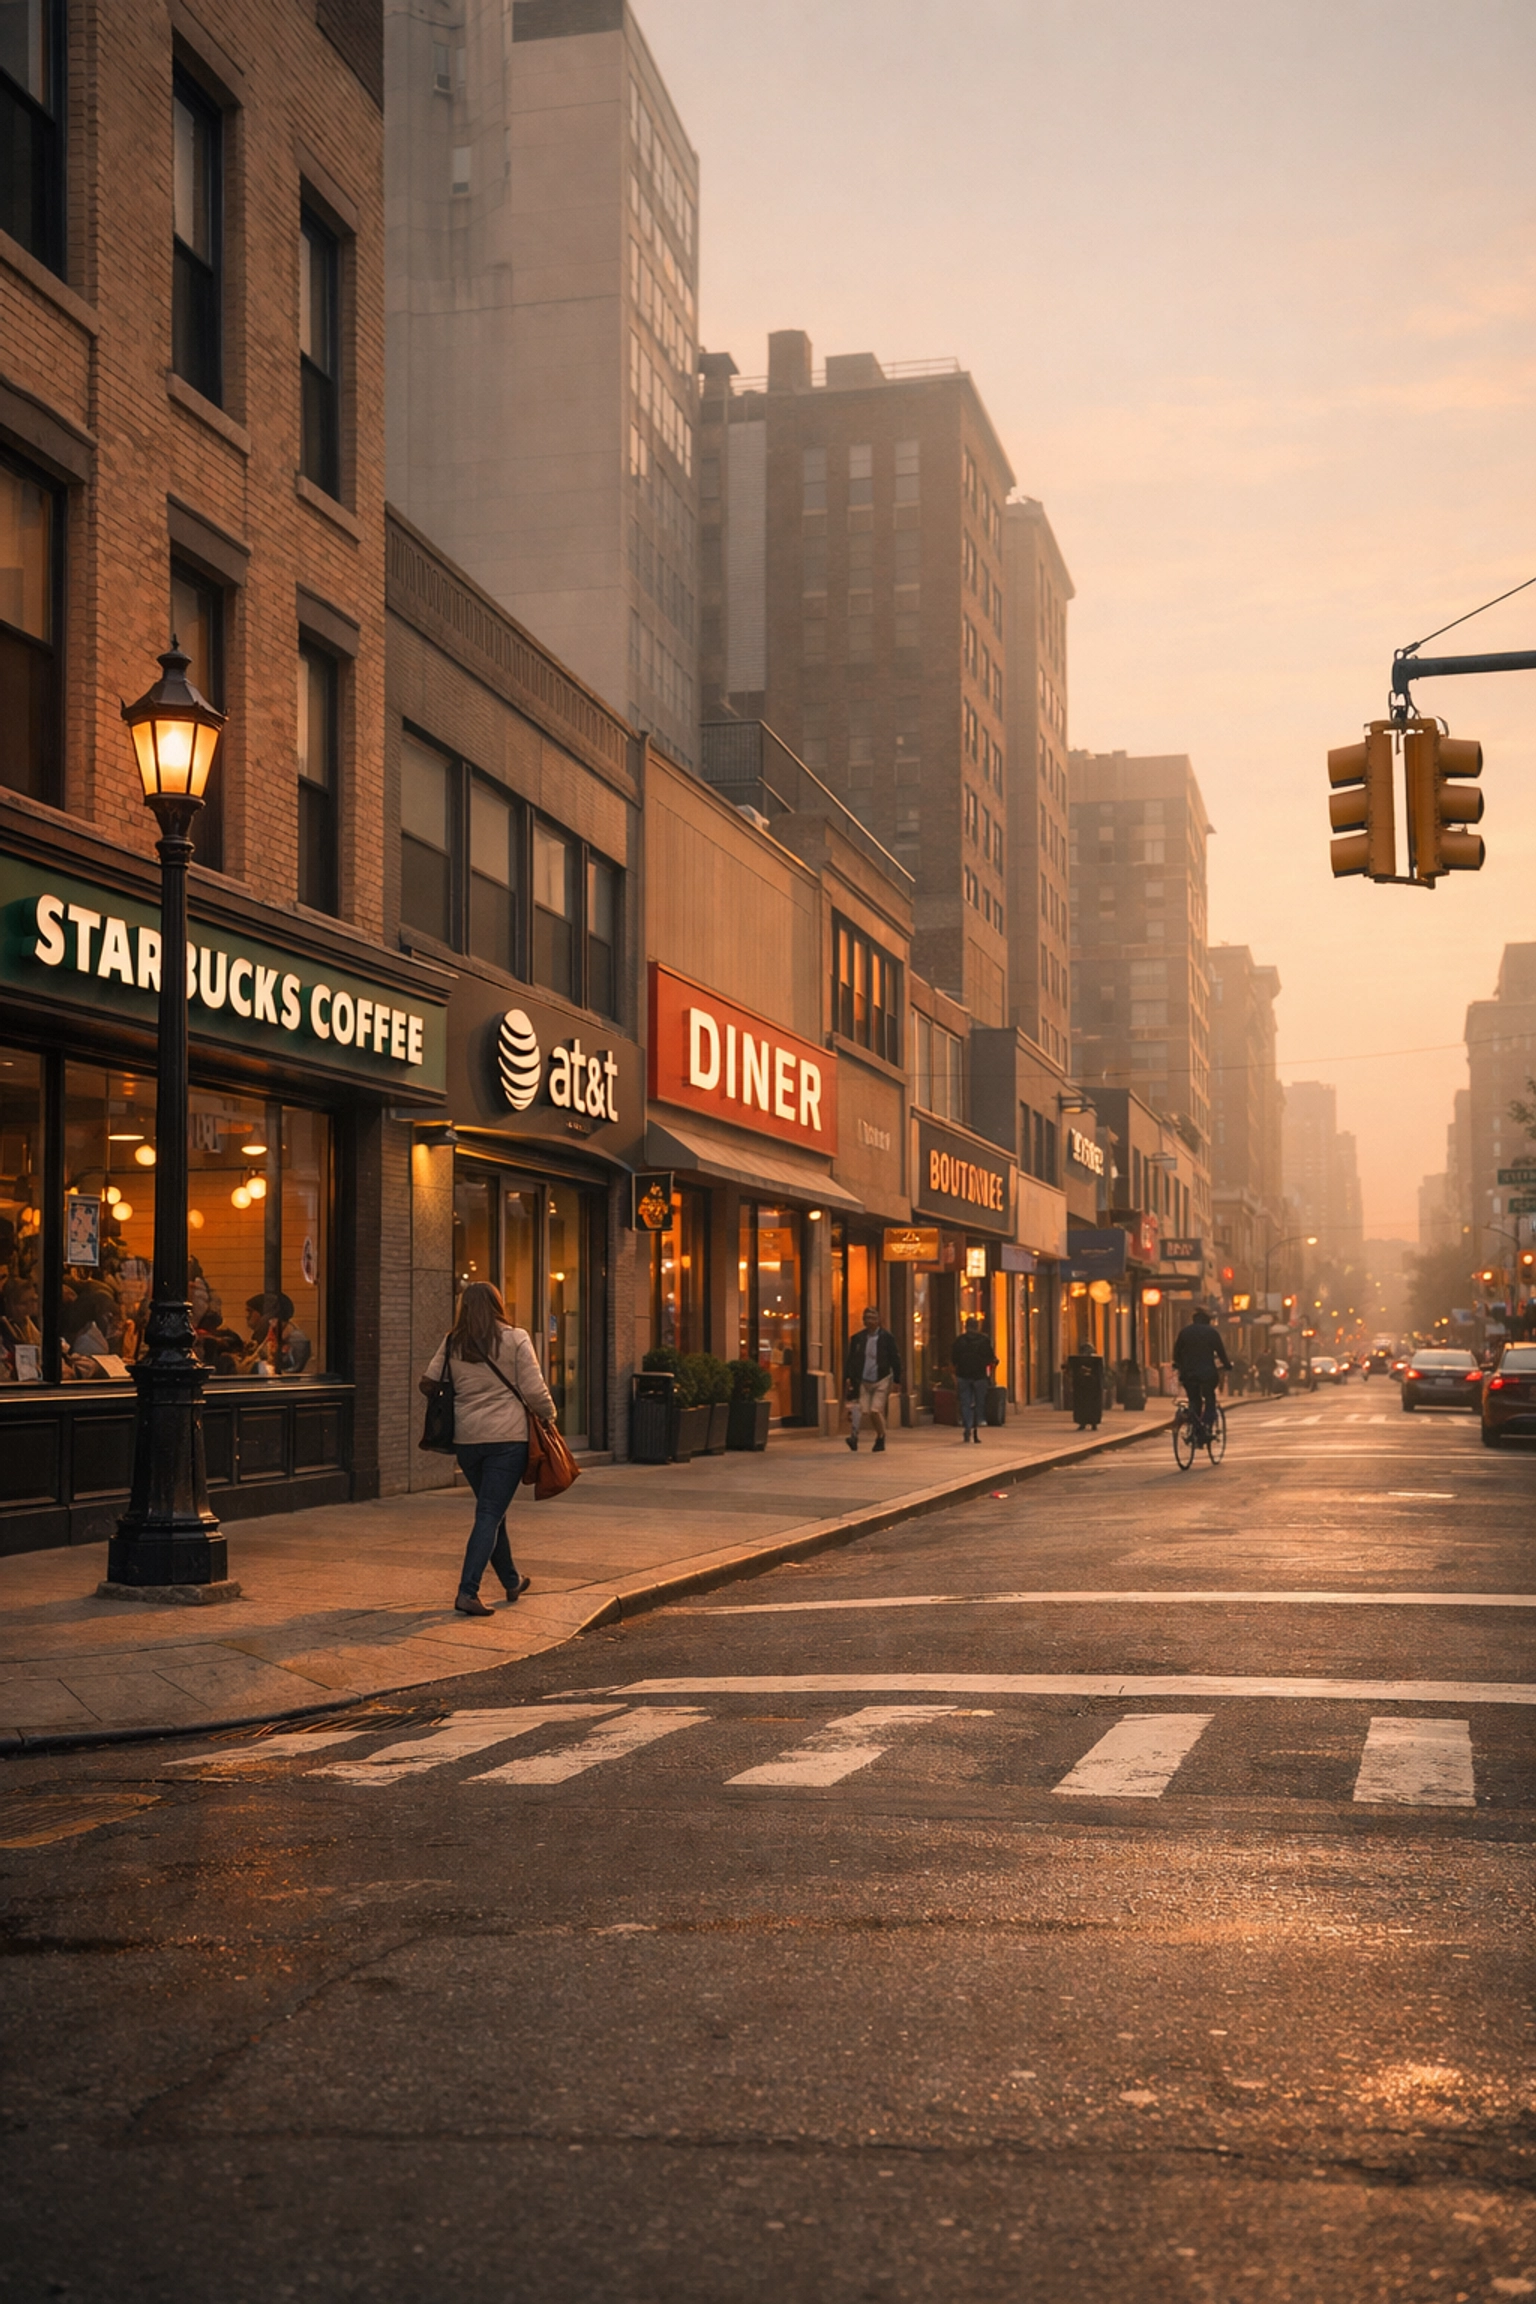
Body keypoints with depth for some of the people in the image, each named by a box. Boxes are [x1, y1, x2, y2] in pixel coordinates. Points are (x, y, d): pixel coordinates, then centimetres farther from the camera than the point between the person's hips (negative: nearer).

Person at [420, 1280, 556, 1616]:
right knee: (490, 1515, -3)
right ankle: (468, 1592, -12)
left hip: (466, 1438, 4)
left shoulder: (452, 1343, 4)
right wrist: (549, 1416, 8)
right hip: (508, 1437, -4)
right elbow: (534, 1390, -9)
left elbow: (428, 1384, 6)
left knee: (492, 1511, 20)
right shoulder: (515, 1339, -6)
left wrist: (448, 1405, 25)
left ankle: (511, 1581, 34)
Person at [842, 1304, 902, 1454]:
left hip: (881, 1380, -3)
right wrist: (848, 1378, 1)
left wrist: (897, 1380, -3)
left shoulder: (887, 1337, -3)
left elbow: (895, 1359, -1)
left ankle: (881, 1438, 11)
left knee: (876, 1410, -9)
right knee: (866, 1411, -4)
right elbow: (850, 1359, 8)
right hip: (863, 1380, 3)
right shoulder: (857, 1338, 4)